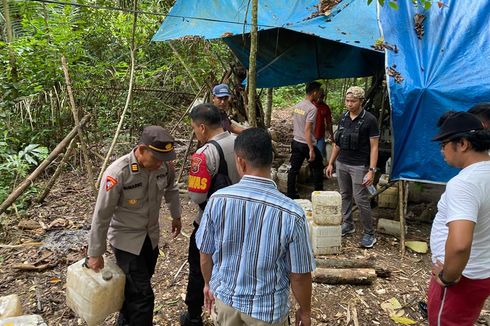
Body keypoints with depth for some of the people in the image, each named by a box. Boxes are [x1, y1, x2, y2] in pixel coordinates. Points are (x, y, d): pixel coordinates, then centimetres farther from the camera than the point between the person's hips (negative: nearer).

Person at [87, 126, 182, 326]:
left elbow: (171, 188, 9)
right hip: (126, 239, -5)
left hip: (151, 236, 5)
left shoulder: (164, 165, -15)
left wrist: (176, 215, 16)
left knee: (134, 287, 23)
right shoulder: (117, 173, -29)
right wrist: (95, 254, -12)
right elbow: (101, 216, -20)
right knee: (142, 294, -4)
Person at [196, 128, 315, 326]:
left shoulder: (217, 200, -19)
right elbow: (299, 275, -15)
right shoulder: (291, 214, -26)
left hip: (225, 297, 2)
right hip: (267, 307, -1)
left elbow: (205, 254, -5)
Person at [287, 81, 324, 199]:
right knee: (317, 167, 13)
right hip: (307, 144, -7)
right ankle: (319, 192, 23)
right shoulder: (312, 108, -18)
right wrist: (311, 150, -23)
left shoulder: (296, 106, 6)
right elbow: (307, 130, -23)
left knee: (294, 169, 9)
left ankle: (290, 194, 15)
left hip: (295, 142, 7)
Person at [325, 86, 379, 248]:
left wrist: (372, 170, -16)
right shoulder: (343, 118, 9)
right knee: (345, 195, 13)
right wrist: (331, 163, 13)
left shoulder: (369, 120, -8)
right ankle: (347, 224, 29)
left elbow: (374, 147, -9)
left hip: (359, 166, -6)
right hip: (341, 164, 6)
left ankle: (369, 234, 8)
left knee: (361, 199, -4)